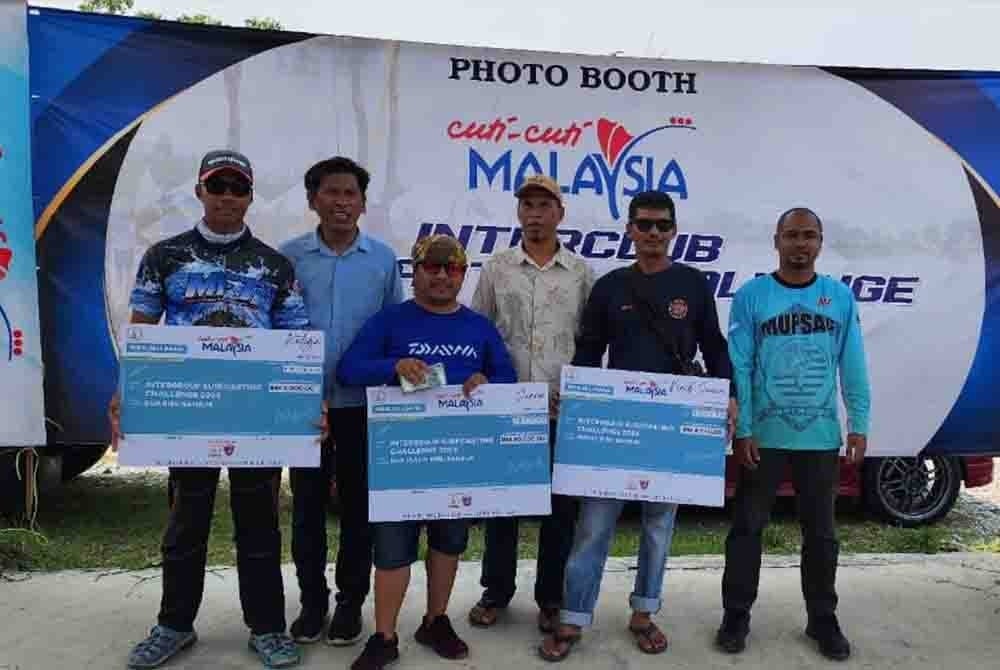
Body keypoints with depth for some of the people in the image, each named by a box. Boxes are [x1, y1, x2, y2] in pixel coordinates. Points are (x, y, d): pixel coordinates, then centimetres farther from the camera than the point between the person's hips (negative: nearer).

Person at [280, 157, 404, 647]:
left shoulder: (383, 259, 1)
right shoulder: (289, 256, 1)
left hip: (362, 403, 0)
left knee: (357, 504, 9)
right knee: (307, 504, 10)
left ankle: (350, 601, 26)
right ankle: (312, 599, 28)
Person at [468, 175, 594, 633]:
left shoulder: (581, 272, 5)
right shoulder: (496, 269, 6)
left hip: (563, 410, 0)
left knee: (560, 505, 8)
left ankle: (551, 597, 24)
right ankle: (496, 591, 26)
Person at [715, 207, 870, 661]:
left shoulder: (841, 297, 3)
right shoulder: (751, 295, -5)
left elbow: (853, 367, 4)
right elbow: (738, 368, -8)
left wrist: (859, 425, -1)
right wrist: (741, 429, -11)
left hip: (821, 437, 2)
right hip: (764, 435, -2)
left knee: (820, 531, 15)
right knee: (747, 526, 8)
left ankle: (823, 619, 32)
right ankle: (736, 616, 23)